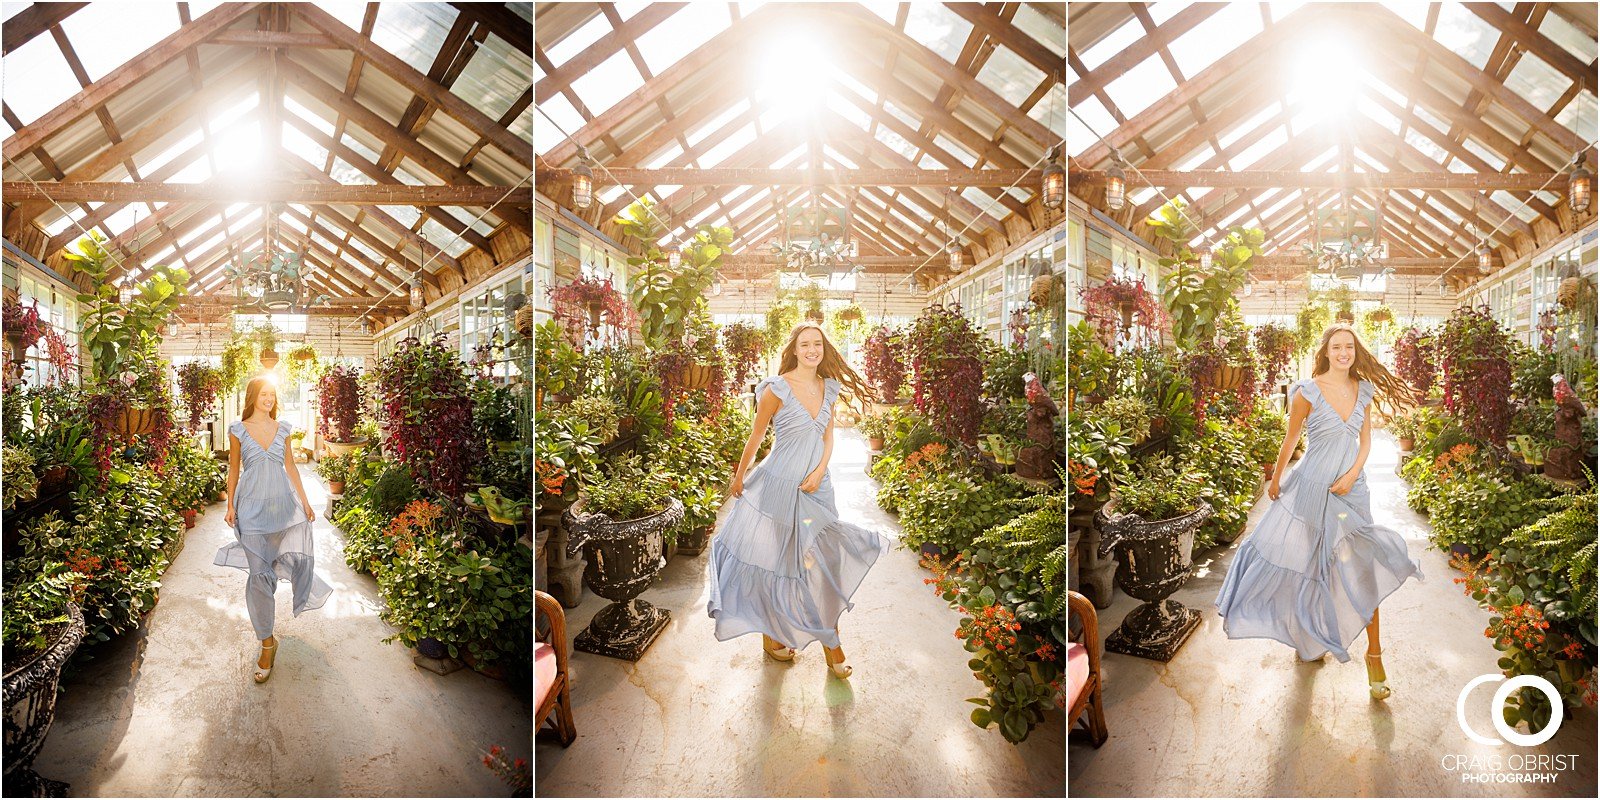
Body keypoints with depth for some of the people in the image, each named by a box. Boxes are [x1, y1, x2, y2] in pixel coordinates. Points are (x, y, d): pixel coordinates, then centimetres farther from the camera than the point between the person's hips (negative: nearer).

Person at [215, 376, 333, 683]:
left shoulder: (282, 428, 8)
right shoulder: (238, 430, 2)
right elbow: (234, 469, 5)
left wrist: (304, 500, 8)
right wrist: (230, 505, 0)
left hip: (283, 502, 3)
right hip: (253, 505, -3)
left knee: (300, 554, -10)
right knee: (259, 574, -5)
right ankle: (267, 642, 4)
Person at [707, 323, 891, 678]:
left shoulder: (828, 388, 4)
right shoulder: (777, 389, -13)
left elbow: (828, 437, 10)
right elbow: (756, 437, -3)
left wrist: (819, 472, -6)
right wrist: (738, 477, 7)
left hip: (815, 486, 5)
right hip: (779, 485, -5)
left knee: (824, 561, 5)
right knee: (774, 560, 7)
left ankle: (830, 641, 15)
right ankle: (772, 634, 26)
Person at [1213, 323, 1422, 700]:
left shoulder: (1363, 390, 2)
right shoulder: (1308, 392, -11)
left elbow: (1366, 439, 8)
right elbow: (1290, 440, -1)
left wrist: (1352, 475, -8)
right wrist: (1275, 481, 9)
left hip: (1351, 487, 3)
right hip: (1312, 486, -3)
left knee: (1363, 571, 3)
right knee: (1306, 563, 8)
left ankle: (1374, 655, 13)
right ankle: (1310, 639, 31)